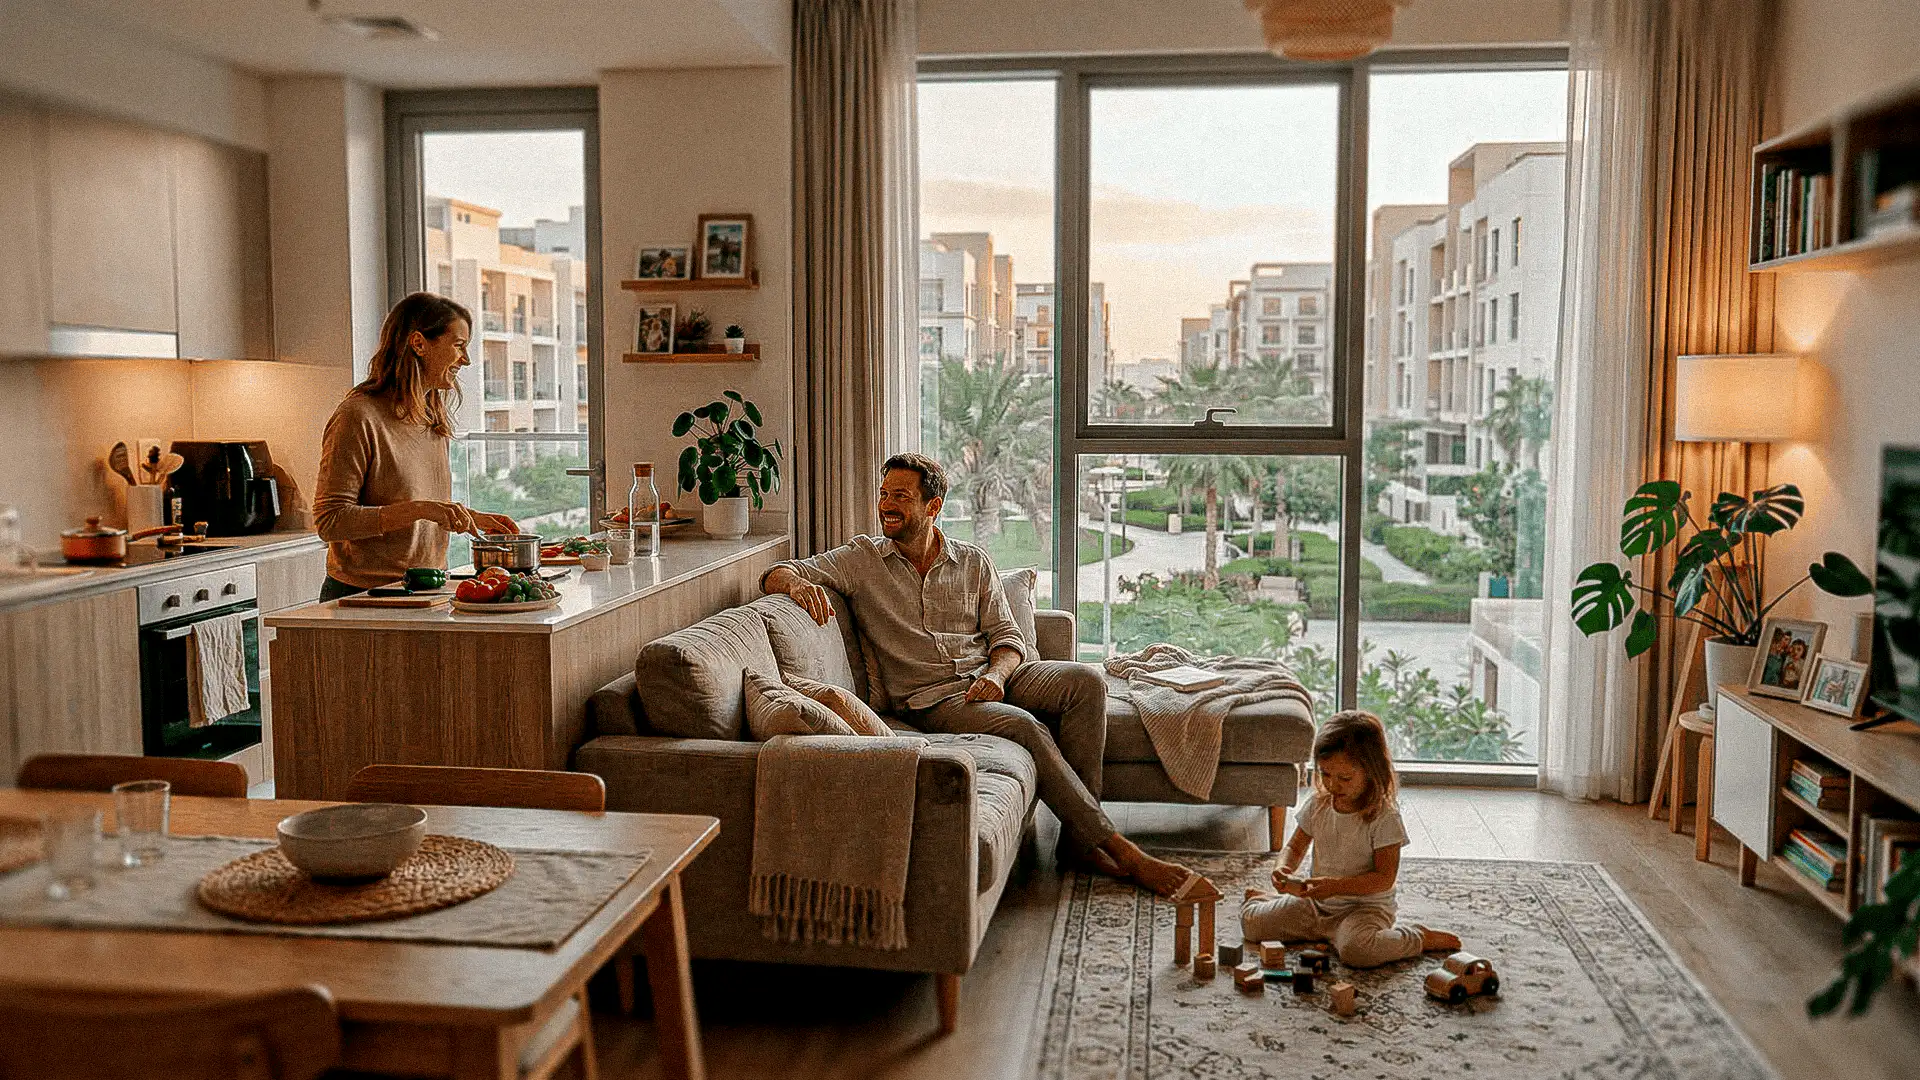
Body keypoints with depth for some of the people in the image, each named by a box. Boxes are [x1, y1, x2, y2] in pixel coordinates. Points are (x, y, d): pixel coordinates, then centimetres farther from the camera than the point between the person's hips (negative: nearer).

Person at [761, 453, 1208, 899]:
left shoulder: (973, 562, 11)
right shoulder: (861, 559, 5)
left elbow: (1008, 636, 8)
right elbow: (777, 575, -1)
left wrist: (995, 674, -15)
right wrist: (798, 584, -27)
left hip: (990, 676, 4)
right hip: (930, 697, -4)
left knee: (1086, 681, -24)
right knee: (1025, 726, -32)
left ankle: (1078, 839, -22)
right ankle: (1122, 852, -28)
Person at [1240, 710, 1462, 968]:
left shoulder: (1384, 817, -17)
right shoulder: (1317, 805, 0)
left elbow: (1384, 878, -18)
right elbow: (1295, 848, 9)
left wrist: (1336, 886, -29)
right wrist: (1284, 870, -14)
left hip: (1366, 906, -5)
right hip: (1317, 903, 5)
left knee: (1355, 949, -37)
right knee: (1251, 922, -8)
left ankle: (1422, 938, -9)